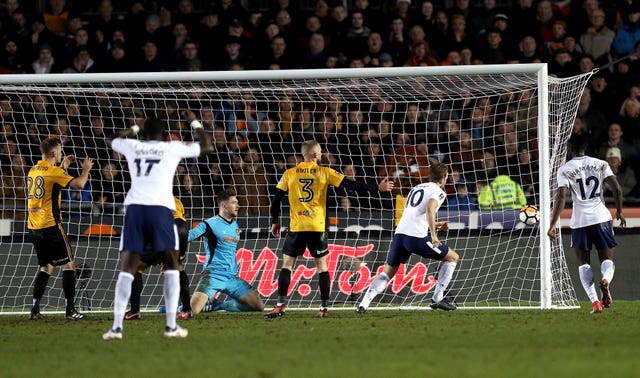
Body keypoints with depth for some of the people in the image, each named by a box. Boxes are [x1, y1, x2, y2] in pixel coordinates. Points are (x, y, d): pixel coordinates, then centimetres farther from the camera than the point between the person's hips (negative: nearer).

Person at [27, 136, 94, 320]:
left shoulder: (33, 170, 13)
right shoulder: (53, 171, -12)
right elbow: (78, 184, -18)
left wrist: (63, 166, 32)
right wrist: (86, 169, 0)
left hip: (34, 227, 8)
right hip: (50, 225, -8)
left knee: (46, 267, 15)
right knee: (68, 264, 0)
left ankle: (35, 308, 5)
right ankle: (70, 309, -5)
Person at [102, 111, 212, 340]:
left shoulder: (133, 147, 15)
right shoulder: (172, 149, 8)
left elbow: (114, 140, 40)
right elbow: (207, 147, 20)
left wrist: (135, 128, 51)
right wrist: (194, 123, 30)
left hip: (134, 208, 2)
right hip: (160, 208, -2)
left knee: (128, 267, 5)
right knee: (171, 265, 8)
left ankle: (117, 326, -6)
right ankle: (171, 325, -2)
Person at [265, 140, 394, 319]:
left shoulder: (290, 173, 3)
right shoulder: (324, 172, 1)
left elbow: (276, 200, 4)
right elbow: (351, 185, 0)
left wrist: (275, 222, 16)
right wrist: (377, 188, 7)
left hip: (297, 228, 0)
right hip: (317, 228, 0)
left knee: (287, 265, 5)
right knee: (322, 266, 8)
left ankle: (280, 305, -6)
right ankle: (324, 307, 5)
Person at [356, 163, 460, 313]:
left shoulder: (416, 188, 26)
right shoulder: (438, 192, 2)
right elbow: (430, 208, -20)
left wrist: (435, 225, 43)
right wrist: (433, 234, -23)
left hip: (400, 233, 7)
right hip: (417, 237, -7)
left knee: (387, 273, 16)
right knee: (453, 257, 11)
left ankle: (363, 304, 0)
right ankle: (437, 299, 7)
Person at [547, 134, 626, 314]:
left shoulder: (564, 170, 0)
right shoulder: (600, 164, 6)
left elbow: (561, 197, -10)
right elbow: (616, 188, -2)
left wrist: (553, 224, -11)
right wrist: (619, 211, 13)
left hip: (579, 220, -1)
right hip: (601, 217, 1)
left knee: (584, 263, 10)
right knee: (607, 259, 8)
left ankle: (594, 301, -7)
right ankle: (606, 279, -28)